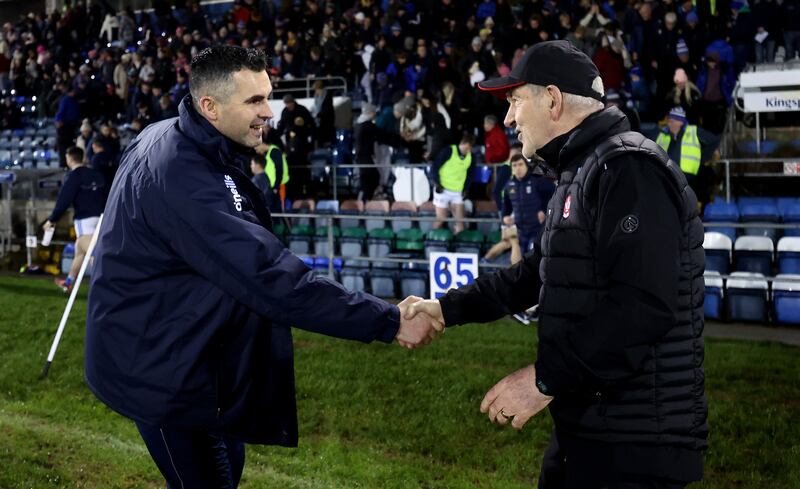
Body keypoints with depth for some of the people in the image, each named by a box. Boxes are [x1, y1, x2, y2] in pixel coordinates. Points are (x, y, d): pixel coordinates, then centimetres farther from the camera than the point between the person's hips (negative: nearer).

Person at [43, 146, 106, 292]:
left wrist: (52, 219, -3)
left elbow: (64, 199, -12)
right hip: (99, 217, 8)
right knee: (79, 249, 23)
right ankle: (68, 282, 37)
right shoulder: (96, 174, 13)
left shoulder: (73, 176, -9)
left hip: (84, 219, -8)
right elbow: (105, 196, 16)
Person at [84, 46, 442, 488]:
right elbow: (273, 279, -36)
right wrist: (389, 322, -35)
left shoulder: (167, 139, 1)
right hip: (161, 365, -10)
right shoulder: (183, 180, -31)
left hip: (172, 347, 10)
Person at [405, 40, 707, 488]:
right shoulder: (580, 174, 19)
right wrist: (447, 309, 19)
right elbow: (536, 275, 26)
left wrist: (546, 379, -24)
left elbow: (643, 306, -27)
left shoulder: (629, 169, -17)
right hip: (587, 427, 10)